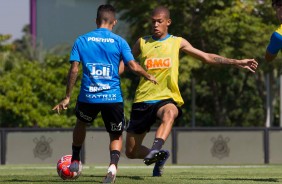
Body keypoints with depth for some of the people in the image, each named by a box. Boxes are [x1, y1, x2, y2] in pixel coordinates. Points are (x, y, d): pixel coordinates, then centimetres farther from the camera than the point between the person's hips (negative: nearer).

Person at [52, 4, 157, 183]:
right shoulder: (119, 41, 1)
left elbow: (74, 70, 0)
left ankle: (75, 161, 36)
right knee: (117, 135, 13)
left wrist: (67, 98, 5)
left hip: (88, 96, 1)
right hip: (113, 97, -1)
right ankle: (113, 163, -16)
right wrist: (149, 77, 15)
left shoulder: (82, 41, 4)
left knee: (81, 123, 32)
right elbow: (134, 66, -5)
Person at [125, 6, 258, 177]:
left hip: (166, 98, -2)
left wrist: (236, 62, 4)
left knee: (169, 114, -42)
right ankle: (159, 156, 32)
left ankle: (155, 150, -56)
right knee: (131, 152, 4)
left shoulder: (178, 42, 8)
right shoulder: (142, 43, 10)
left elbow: (207, 57, 10)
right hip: (143, 99, 2)